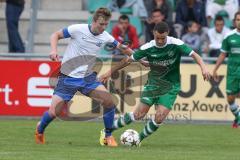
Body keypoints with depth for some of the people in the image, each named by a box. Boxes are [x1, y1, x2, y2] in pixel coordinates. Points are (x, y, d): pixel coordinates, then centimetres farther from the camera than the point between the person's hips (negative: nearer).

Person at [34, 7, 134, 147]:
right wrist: (54, 50, -21)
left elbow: (119, 46, 13)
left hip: (88, 77, 3)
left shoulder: (105, 37, -3)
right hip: (68, 77, -3)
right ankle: (40, 129, 27)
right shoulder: (78, 29, -15)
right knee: (53, 112, -8)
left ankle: (108, 136, 1)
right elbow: (56, 35, -4)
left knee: (109, 101, -17)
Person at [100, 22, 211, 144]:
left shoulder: (176, 44, -14)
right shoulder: (148, 48, -9)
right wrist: (110, 72, 5)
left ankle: (138, 139, 3)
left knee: (160, 117, -17)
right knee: (139, 113, -12)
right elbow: (129, 60, 1)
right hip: (153, 83, 1)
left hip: (171, 86, -1)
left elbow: (194, 55, -17)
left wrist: (203, 67, -37)